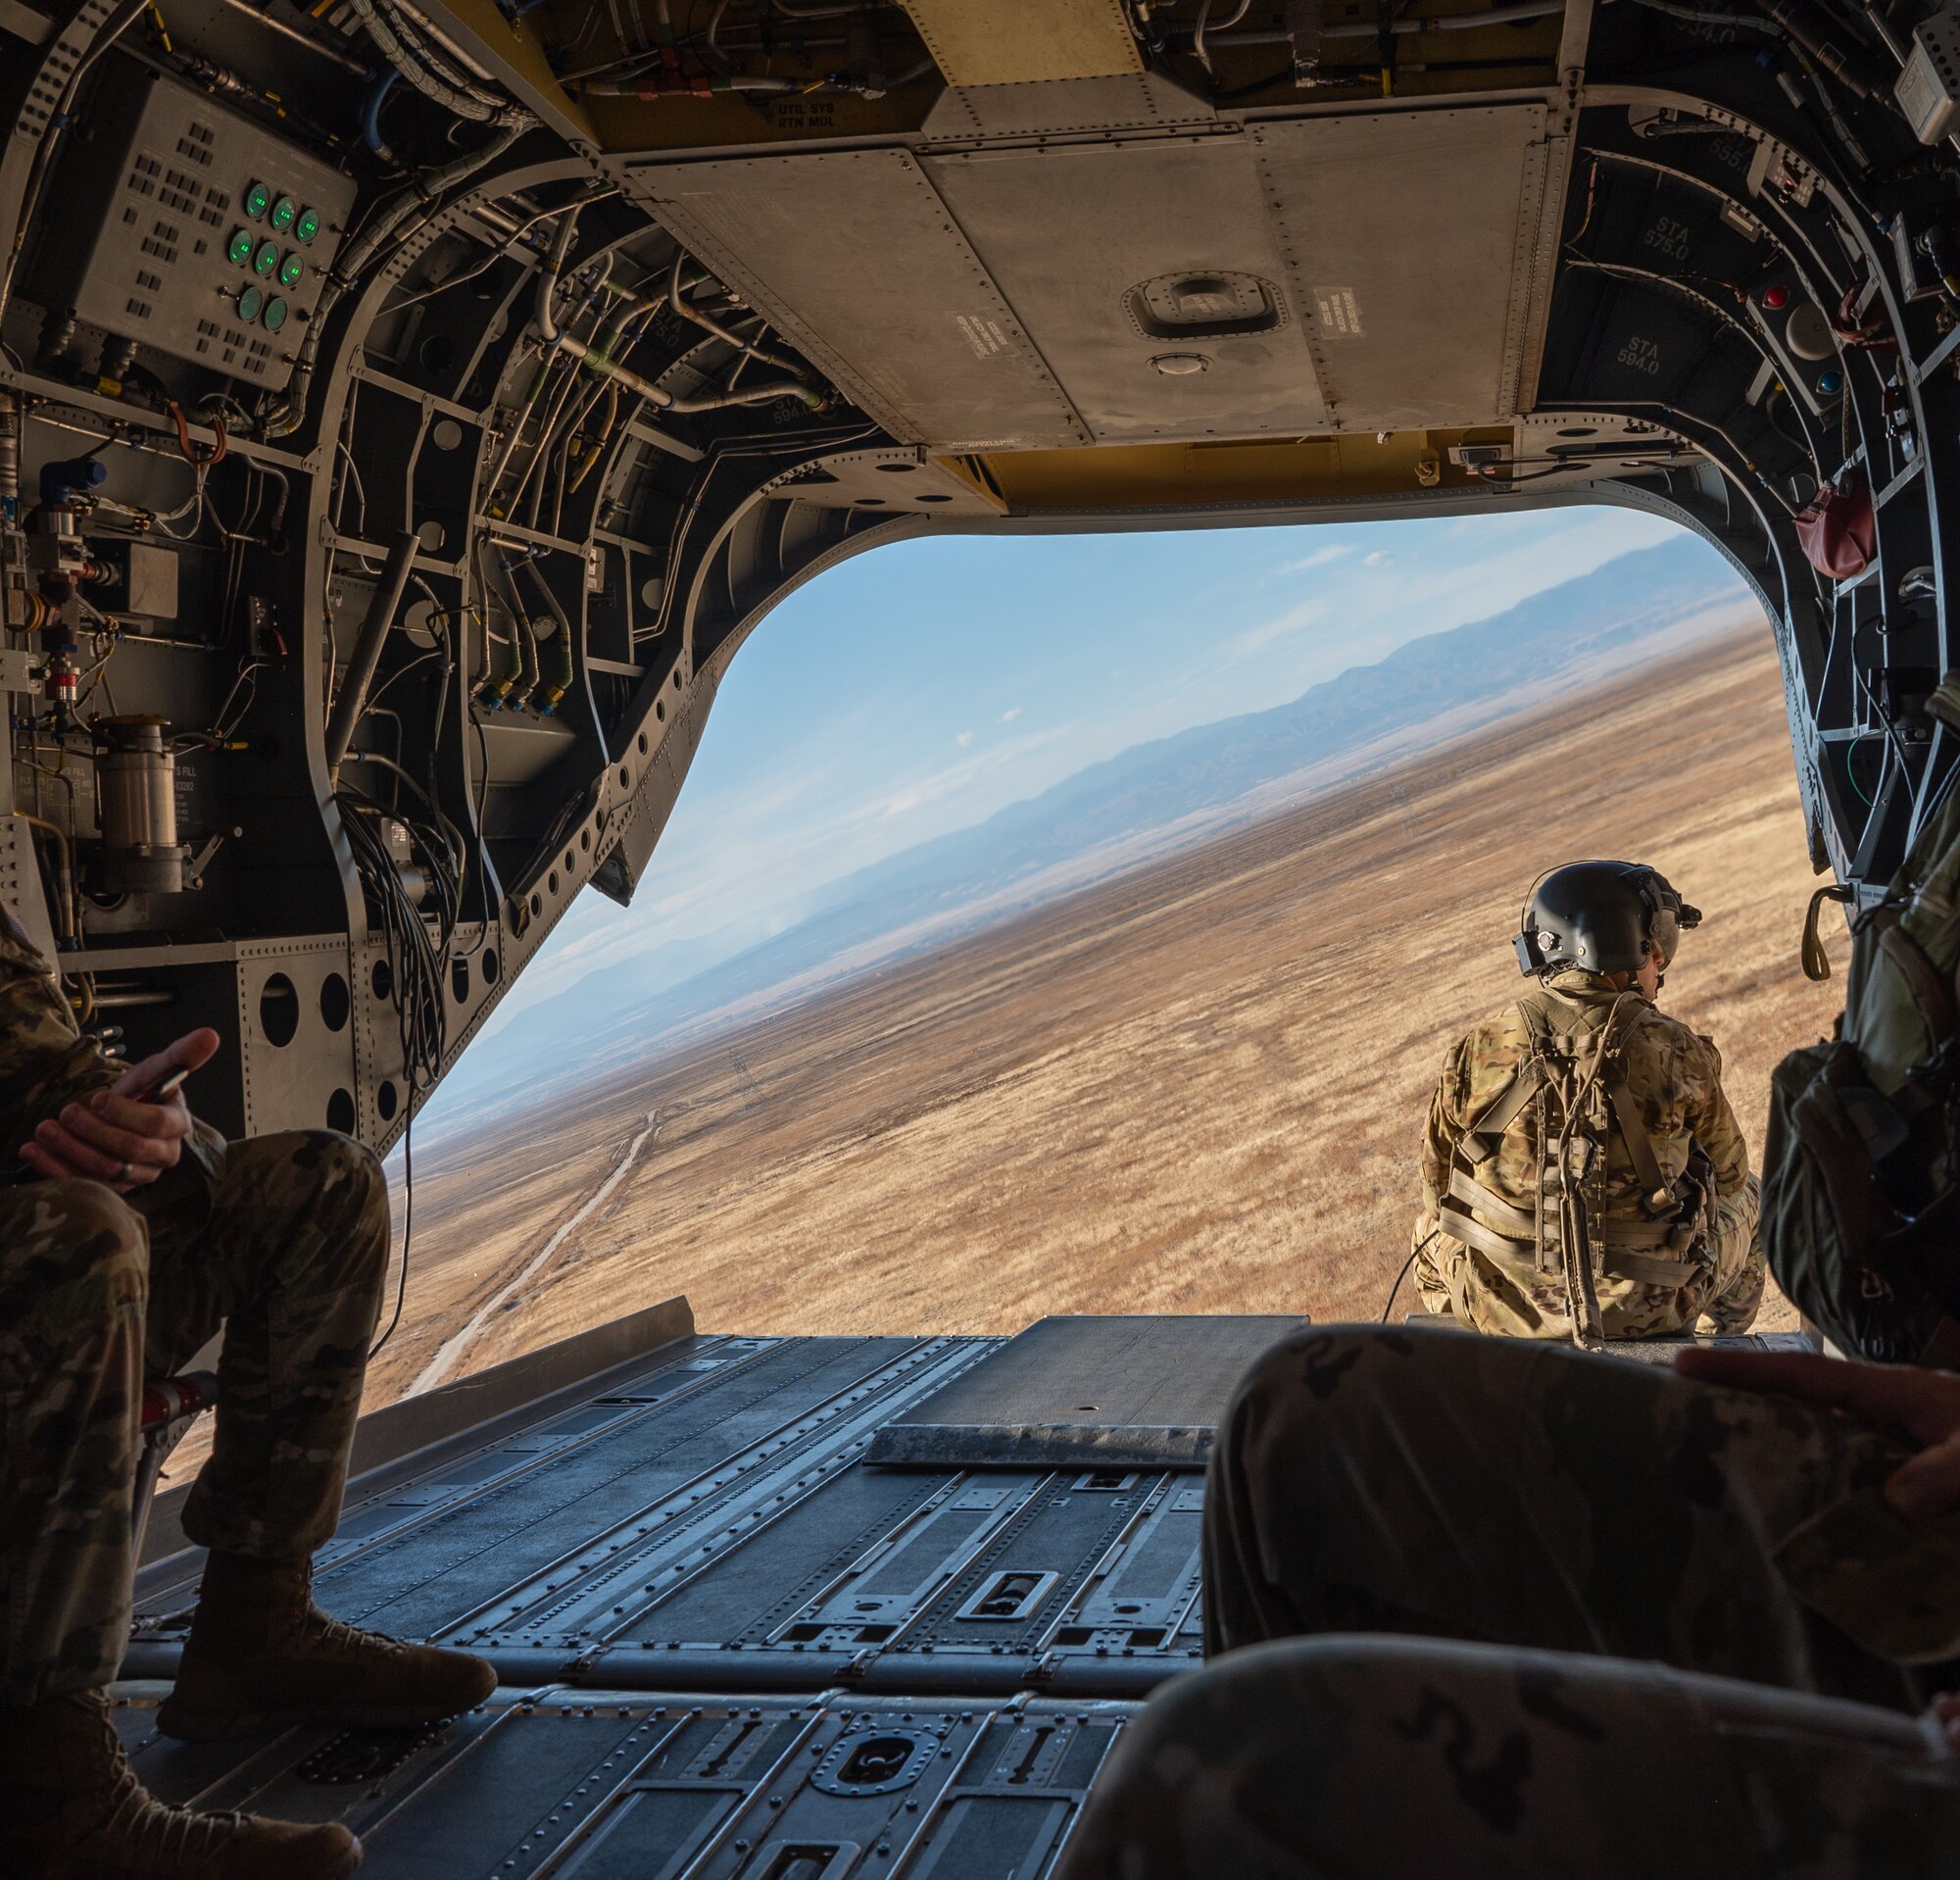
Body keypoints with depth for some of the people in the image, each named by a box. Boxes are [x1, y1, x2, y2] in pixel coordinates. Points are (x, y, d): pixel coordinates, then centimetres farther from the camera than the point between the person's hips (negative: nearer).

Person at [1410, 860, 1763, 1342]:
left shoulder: (1477, 1052, -12)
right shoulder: (1676, 1055, -15)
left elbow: (1439, 1184, 1)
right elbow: (1727, 1171, 2)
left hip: (1501, 1306, 1)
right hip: (1650, 1309, -1)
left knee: (1435, 1217, 33)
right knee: (1741, 1195, 28)